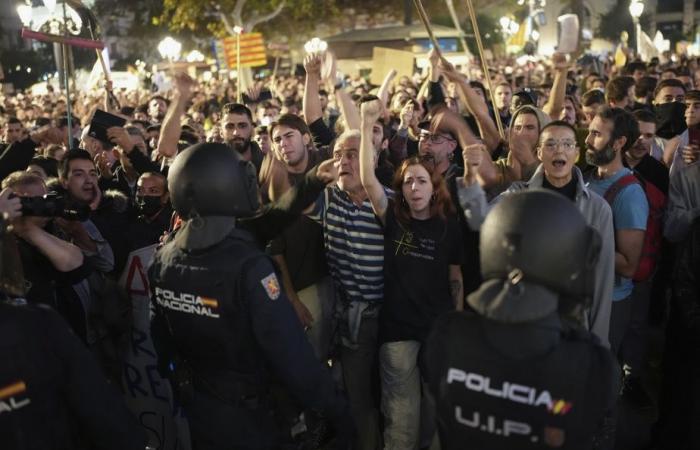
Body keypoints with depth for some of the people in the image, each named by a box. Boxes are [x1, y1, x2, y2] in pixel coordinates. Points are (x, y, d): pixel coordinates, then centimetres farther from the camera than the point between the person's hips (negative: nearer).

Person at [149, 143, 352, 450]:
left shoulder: (162, 260, -8)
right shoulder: (248, 266, -29)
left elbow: (160, 335, 5)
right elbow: (289, 350, -28)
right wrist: (334, 407, -18)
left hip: (191, 402, 6)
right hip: (242, 411, -5)